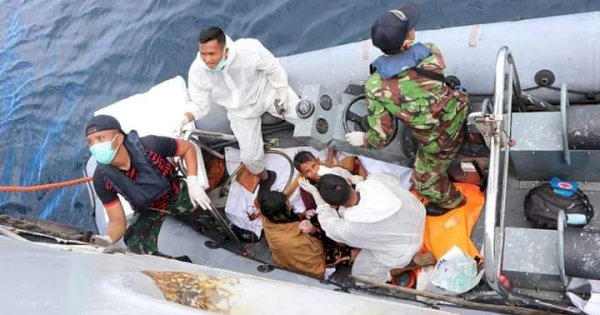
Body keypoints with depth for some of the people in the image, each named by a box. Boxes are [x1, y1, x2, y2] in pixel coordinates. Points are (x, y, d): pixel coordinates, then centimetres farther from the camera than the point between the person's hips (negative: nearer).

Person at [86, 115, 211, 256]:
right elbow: (117, 221, -19)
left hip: (177, 195, -1)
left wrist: (193, 183, -28)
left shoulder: (149, 145, -35)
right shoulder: (102, 178, -28)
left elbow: (188, 147, -17)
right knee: (139, 252, -16)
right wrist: (108, 239, -42)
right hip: (147, 211, 1)